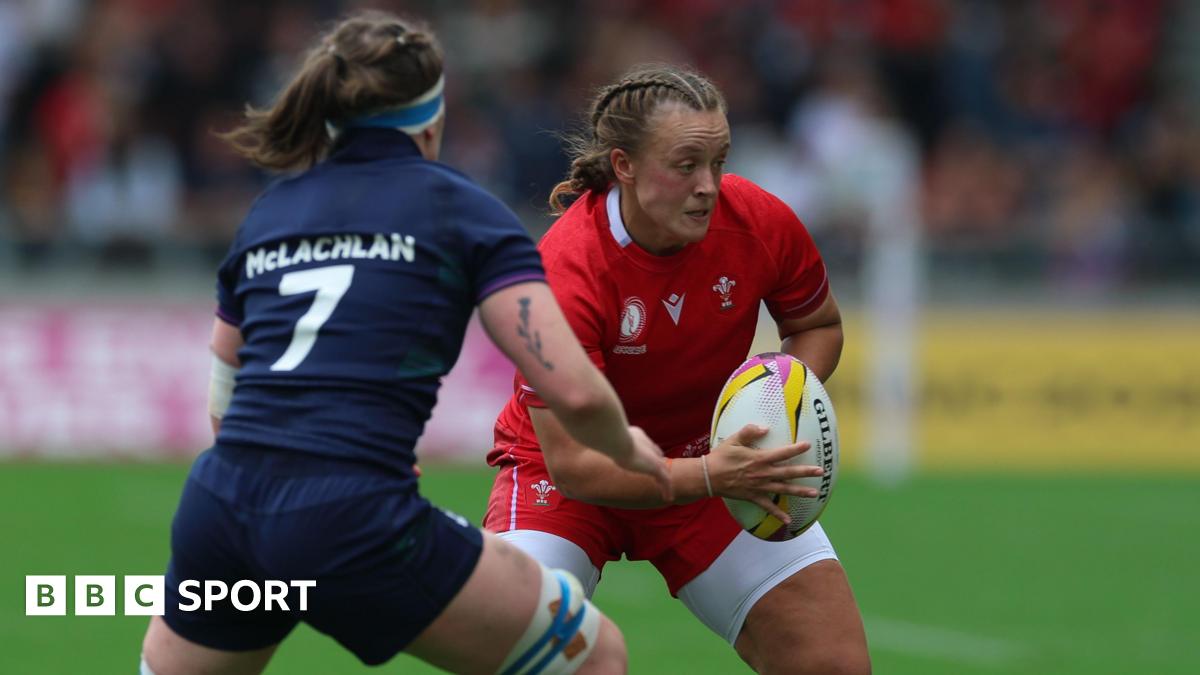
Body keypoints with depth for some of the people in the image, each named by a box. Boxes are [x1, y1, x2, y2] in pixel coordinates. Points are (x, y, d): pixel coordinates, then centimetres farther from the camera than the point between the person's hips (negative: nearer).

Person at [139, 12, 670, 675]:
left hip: (215, 508, 5)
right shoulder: (461, 211, 6)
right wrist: (628, 450, 19)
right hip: (353, 523, -5)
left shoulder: (266, 212, 20)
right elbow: (575, 392, -2)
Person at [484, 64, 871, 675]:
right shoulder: (562, 274, -31)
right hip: (568, 481, -4)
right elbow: (572, 462, -31)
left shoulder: (760, 223, -19)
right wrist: (709, 476, -42)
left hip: (715, 466, 4)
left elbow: (817, 326, 3)